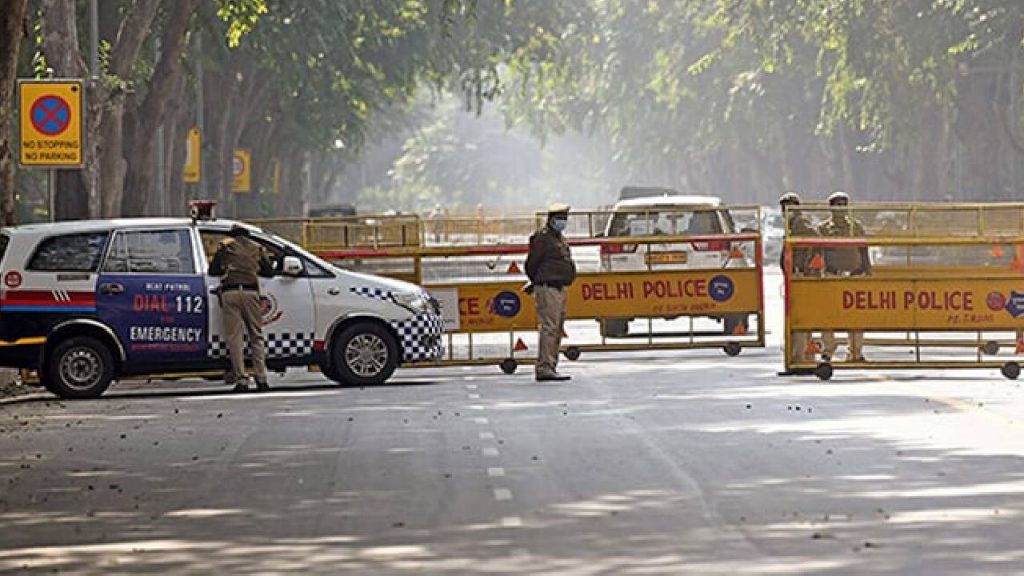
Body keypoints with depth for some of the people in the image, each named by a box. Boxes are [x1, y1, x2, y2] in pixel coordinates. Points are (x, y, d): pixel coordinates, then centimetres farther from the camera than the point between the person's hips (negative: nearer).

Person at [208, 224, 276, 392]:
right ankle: (261, 379, 3)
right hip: (250, 292, 1)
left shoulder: (224, 246, 13)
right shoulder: (256, 248, 18)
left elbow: (213, 271, 15)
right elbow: (269, 271, 22)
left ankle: (241, 379, -7)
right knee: (256, 337, 9)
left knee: (235, 338, -1)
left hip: (229, 293, -1)